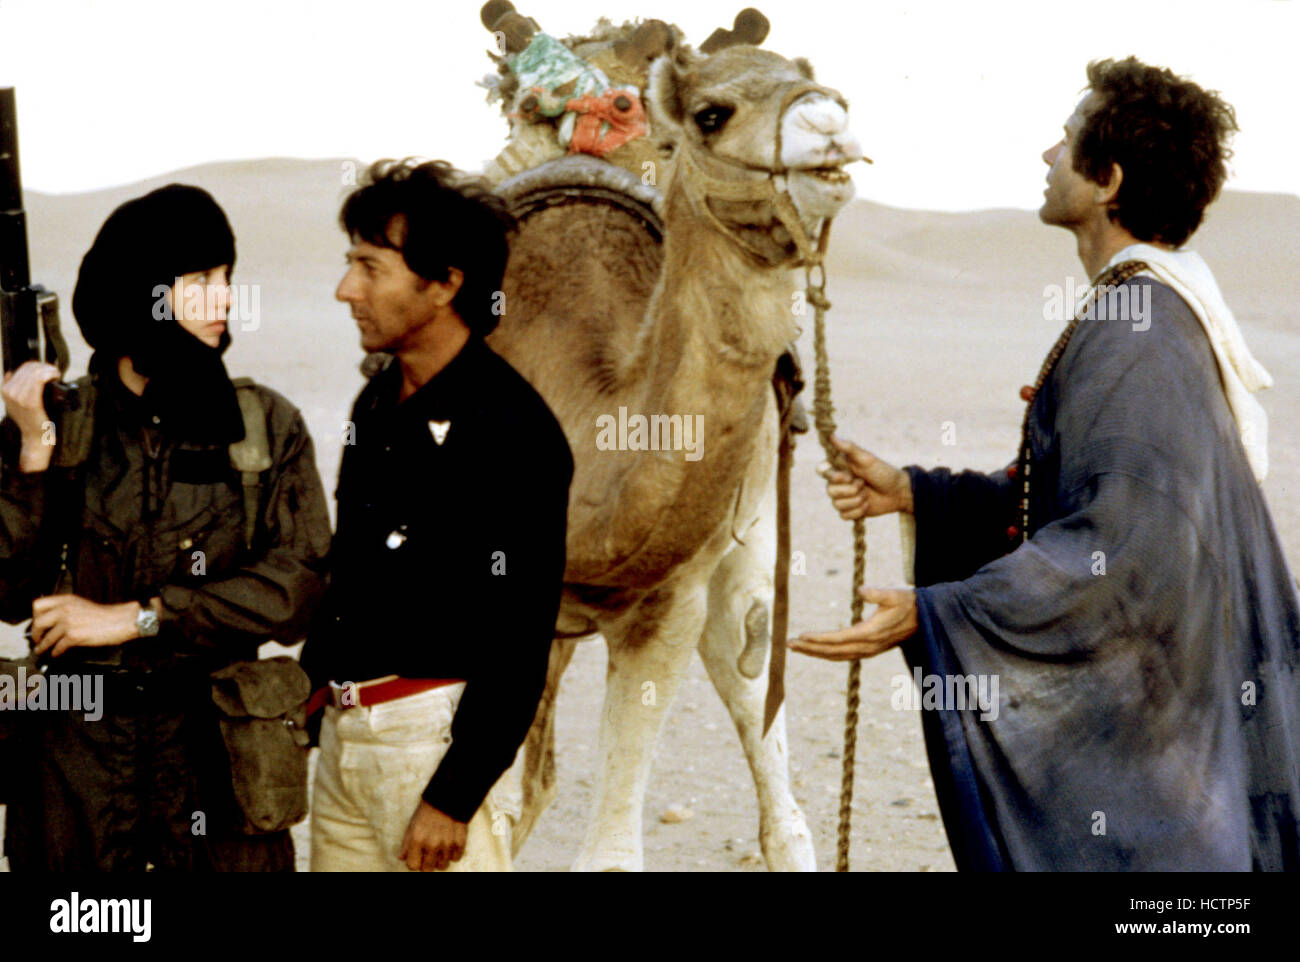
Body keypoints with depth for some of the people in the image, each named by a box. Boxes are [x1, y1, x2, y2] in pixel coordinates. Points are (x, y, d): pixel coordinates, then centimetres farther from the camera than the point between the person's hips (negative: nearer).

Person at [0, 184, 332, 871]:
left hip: (218, 752, 0)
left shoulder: (265, 427, 2)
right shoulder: (56, 422, 2)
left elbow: (297, 588, -9)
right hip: (75, 756, 0)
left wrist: (136, 618, -12)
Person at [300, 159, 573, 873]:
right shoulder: (377, 404, 11)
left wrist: (454, 796, -18)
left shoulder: (512, 431, -14)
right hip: (343, 731, 8)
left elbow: (520, 641, -16)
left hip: (439, 735, -8)